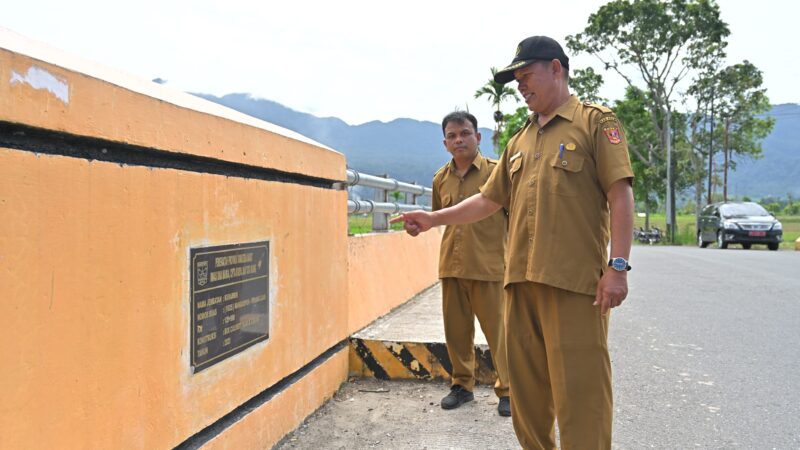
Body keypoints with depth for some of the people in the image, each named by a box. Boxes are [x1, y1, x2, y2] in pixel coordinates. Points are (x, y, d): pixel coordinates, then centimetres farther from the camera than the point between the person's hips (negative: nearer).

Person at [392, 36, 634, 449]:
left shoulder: (595, 122, 3)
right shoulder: (520, 141, 21)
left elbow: (620, 195, -5)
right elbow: (488, 200, 23)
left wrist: (617, 266, -13)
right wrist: (434, 218, 14)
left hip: (574, 279, -6)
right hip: (520, 278, 6)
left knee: (578, 388, -4)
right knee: (526, 385, 12)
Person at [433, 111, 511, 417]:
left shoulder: (496, 171, -4)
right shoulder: (440, 179, 9)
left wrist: (512, 254, -2)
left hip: (488, 266, -4)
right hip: (451, 266, 5)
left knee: (497, 330, 2)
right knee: (456, 330, 12)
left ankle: (507, 390, 17)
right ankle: (462, 385, 28)